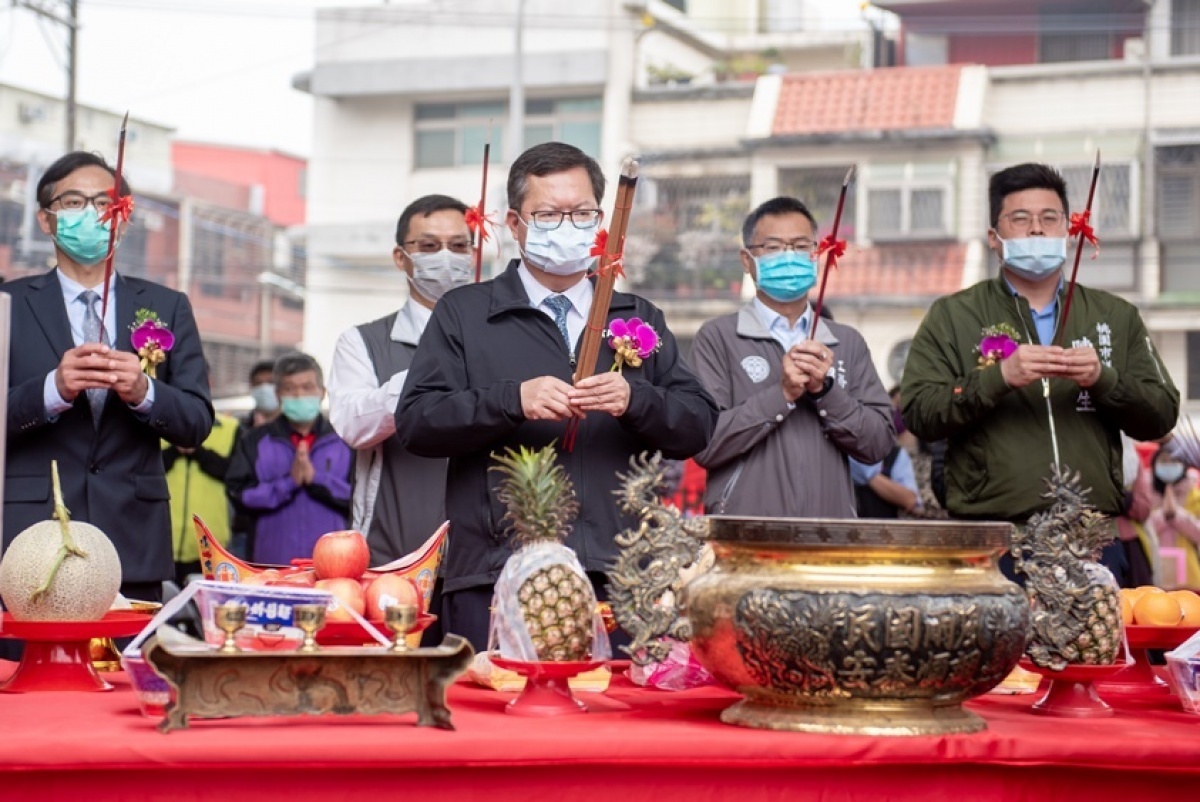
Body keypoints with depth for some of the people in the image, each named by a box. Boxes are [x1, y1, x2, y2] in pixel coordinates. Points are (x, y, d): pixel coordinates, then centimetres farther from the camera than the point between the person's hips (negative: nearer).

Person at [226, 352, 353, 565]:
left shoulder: (345, 442, 9)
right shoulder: (254, 442, 12)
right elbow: (239, 493, 1)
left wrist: (316, 478, -11)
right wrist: (288, 482, -9)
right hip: (271, 564, 0)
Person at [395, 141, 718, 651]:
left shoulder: (640, 319, 20)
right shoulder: (462, 314, 11)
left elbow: (698, 427, 11)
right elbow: (415, 422, 0)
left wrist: (635, 400, -10)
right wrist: (514, 400, -14)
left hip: (616, 581, 2)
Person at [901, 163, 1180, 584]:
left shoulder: (1116, 316, 15)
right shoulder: (952, 317, 7)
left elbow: (1161, 417, 9)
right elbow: (919, 415, -4)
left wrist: (1103, 380, -9)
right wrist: (1000, 378, -17)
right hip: (990, 542, -2)